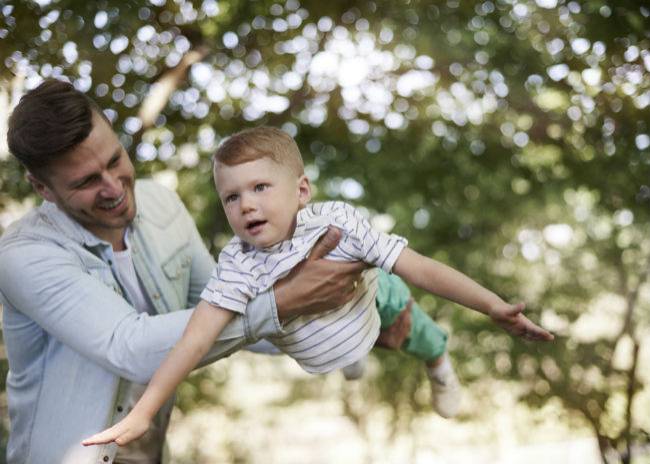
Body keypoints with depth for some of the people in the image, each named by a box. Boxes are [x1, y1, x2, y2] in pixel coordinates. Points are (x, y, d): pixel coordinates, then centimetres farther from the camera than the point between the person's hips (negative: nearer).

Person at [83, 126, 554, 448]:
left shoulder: (338, 220, -30)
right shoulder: (238, 265, -31)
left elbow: (420, 269, -29)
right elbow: (193, 342, -35)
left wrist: (497, 307, -31)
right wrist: (140, 415, -42)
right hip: (316, 372, 0)